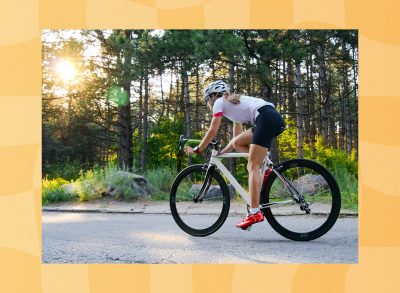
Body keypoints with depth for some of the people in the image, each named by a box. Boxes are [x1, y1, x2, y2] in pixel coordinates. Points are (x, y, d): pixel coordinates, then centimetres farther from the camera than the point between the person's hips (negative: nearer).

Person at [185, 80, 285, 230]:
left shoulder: (219, 102, 11)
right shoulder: (235, 103, 34)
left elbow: (212, 131, 6)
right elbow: (236, 137, 34)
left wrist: (197, 149, 15)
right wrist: (221, 152, 34)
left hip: (267, 118, -8)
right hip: (275, 118, 9)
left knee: (252, 167, -10)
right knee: (237, 143, 16)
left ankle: (255, 213, -16)